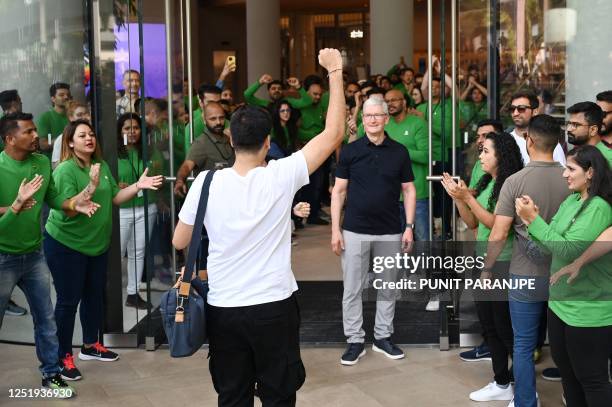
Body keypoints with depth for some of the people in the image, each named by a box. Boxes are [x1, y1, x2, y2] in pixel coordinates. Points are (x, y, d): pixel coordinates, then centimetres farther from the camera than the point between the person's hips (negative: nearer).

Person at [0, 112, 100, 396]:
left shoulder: (43, 162, -2)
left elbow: (52, 197, 6)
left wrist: (75, 204, -11)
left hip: (34, 254, 6)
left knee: (46, 319, 15)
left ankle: (51, 374, 31)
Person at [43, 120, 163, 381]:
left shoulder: (102, 165, 3)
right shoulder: (65, 170, -18)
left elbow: (115, 198, 5)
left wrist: (138, 186, -8)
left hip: (97, 242, 8)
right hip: (65, 244, -7)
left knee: (95, 294, 17)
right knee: (68, 300, -1)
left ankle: (90, 346, 34)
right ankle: (64, 357, 12)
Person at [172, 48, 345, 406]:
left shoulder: (206, 182, -8)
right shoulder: (281, 177, -12)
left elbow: (180, 242, 2)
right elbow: (334, 133, -7)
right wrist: (335, 72, -2)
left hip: (223, 308, 2)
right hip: (274, 306, -2)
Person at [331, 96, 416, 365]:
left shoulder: (399, 152, 2)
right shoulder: (350, 151, -1)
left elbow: (409, 190, 6)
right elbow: (338, 191, 1)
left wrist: (409, 226, -2)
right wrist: (335, 229, -4)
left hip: (390, 232, 1)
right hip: (355, 230, -1)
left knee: (387, 288, 11)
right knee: (352, 289, 3)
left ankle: (383, 337, 25)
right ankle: (355, 341, 14)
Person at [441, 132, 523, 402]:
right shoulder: (486, 183, 9)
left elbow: (497, 224, -20)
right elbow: (472, 223, 11)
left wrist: (467, 197, -21)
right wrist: (457, 197, -2)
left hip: (503, 266, -9)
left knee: (506, 329, -1)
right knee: (489, 326, 15)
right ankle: (501, 384, 28)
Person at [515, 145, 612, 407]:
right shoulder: (571, 201, 7)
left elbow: (568, 250, -25)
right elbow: (552, 241, 4)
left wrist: (534, 220, -22)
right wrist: (531, 221, -13)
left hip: (589, 311, -9)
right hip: (561, 303, 9)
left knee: (591, 378, 4)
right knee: (566, 369, 21)